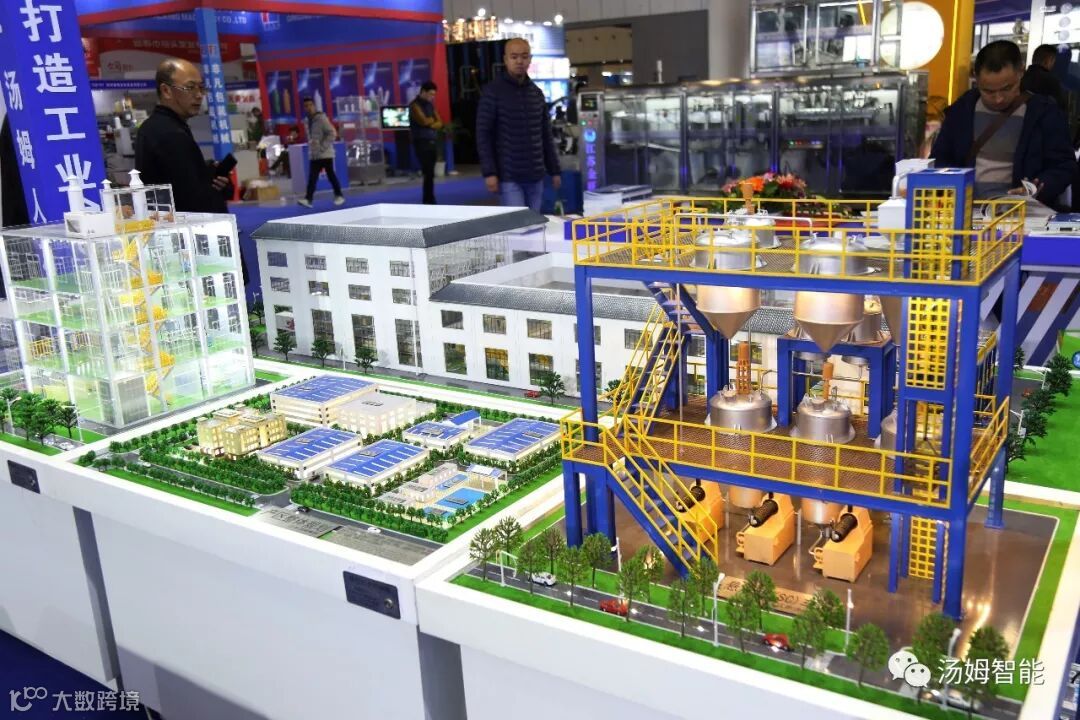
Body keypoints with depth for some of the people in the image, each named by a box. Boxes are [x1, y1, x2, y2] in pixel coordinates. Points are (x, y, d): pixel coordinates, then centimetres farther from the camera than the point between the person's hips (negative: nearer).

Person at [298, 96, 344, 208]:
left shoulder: (321, 118, -11)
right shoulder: (306, 120, 11)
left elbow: (332, 133, -16)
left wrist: (323, 147, -17)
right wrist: (311, 146, 7)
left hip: (325, 153, -6)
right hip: (313, 155, 6)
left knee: (331, 175, 3)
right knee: (312, 177, -1)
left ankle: (339, 195, 16)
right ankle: (308, 199, -7)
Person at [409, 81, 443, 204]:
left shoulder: (430, 105, 17)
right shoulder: (415, 105, -6)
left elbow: (439, 123, 10)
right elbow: (424, 121, -18)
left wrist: (430, 124, -9)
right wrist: (432, 119, 1)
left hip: (433, 142, 7)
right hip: (422, 142, -7)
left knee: (430, 173, 7)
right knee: (429, 173, -12)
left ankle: (427, 201, 13)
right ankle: (430, 201, -10)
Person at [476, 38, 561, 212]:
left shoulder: (537, 93, 13)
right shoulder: (493, 91, -3)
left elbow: (546, 135, 17)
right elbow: (483, 134, -7)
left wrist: (554, 170, 14)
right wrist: (489, 172, -14)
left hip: (535, 176, 5)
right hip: (508, 176, -5)